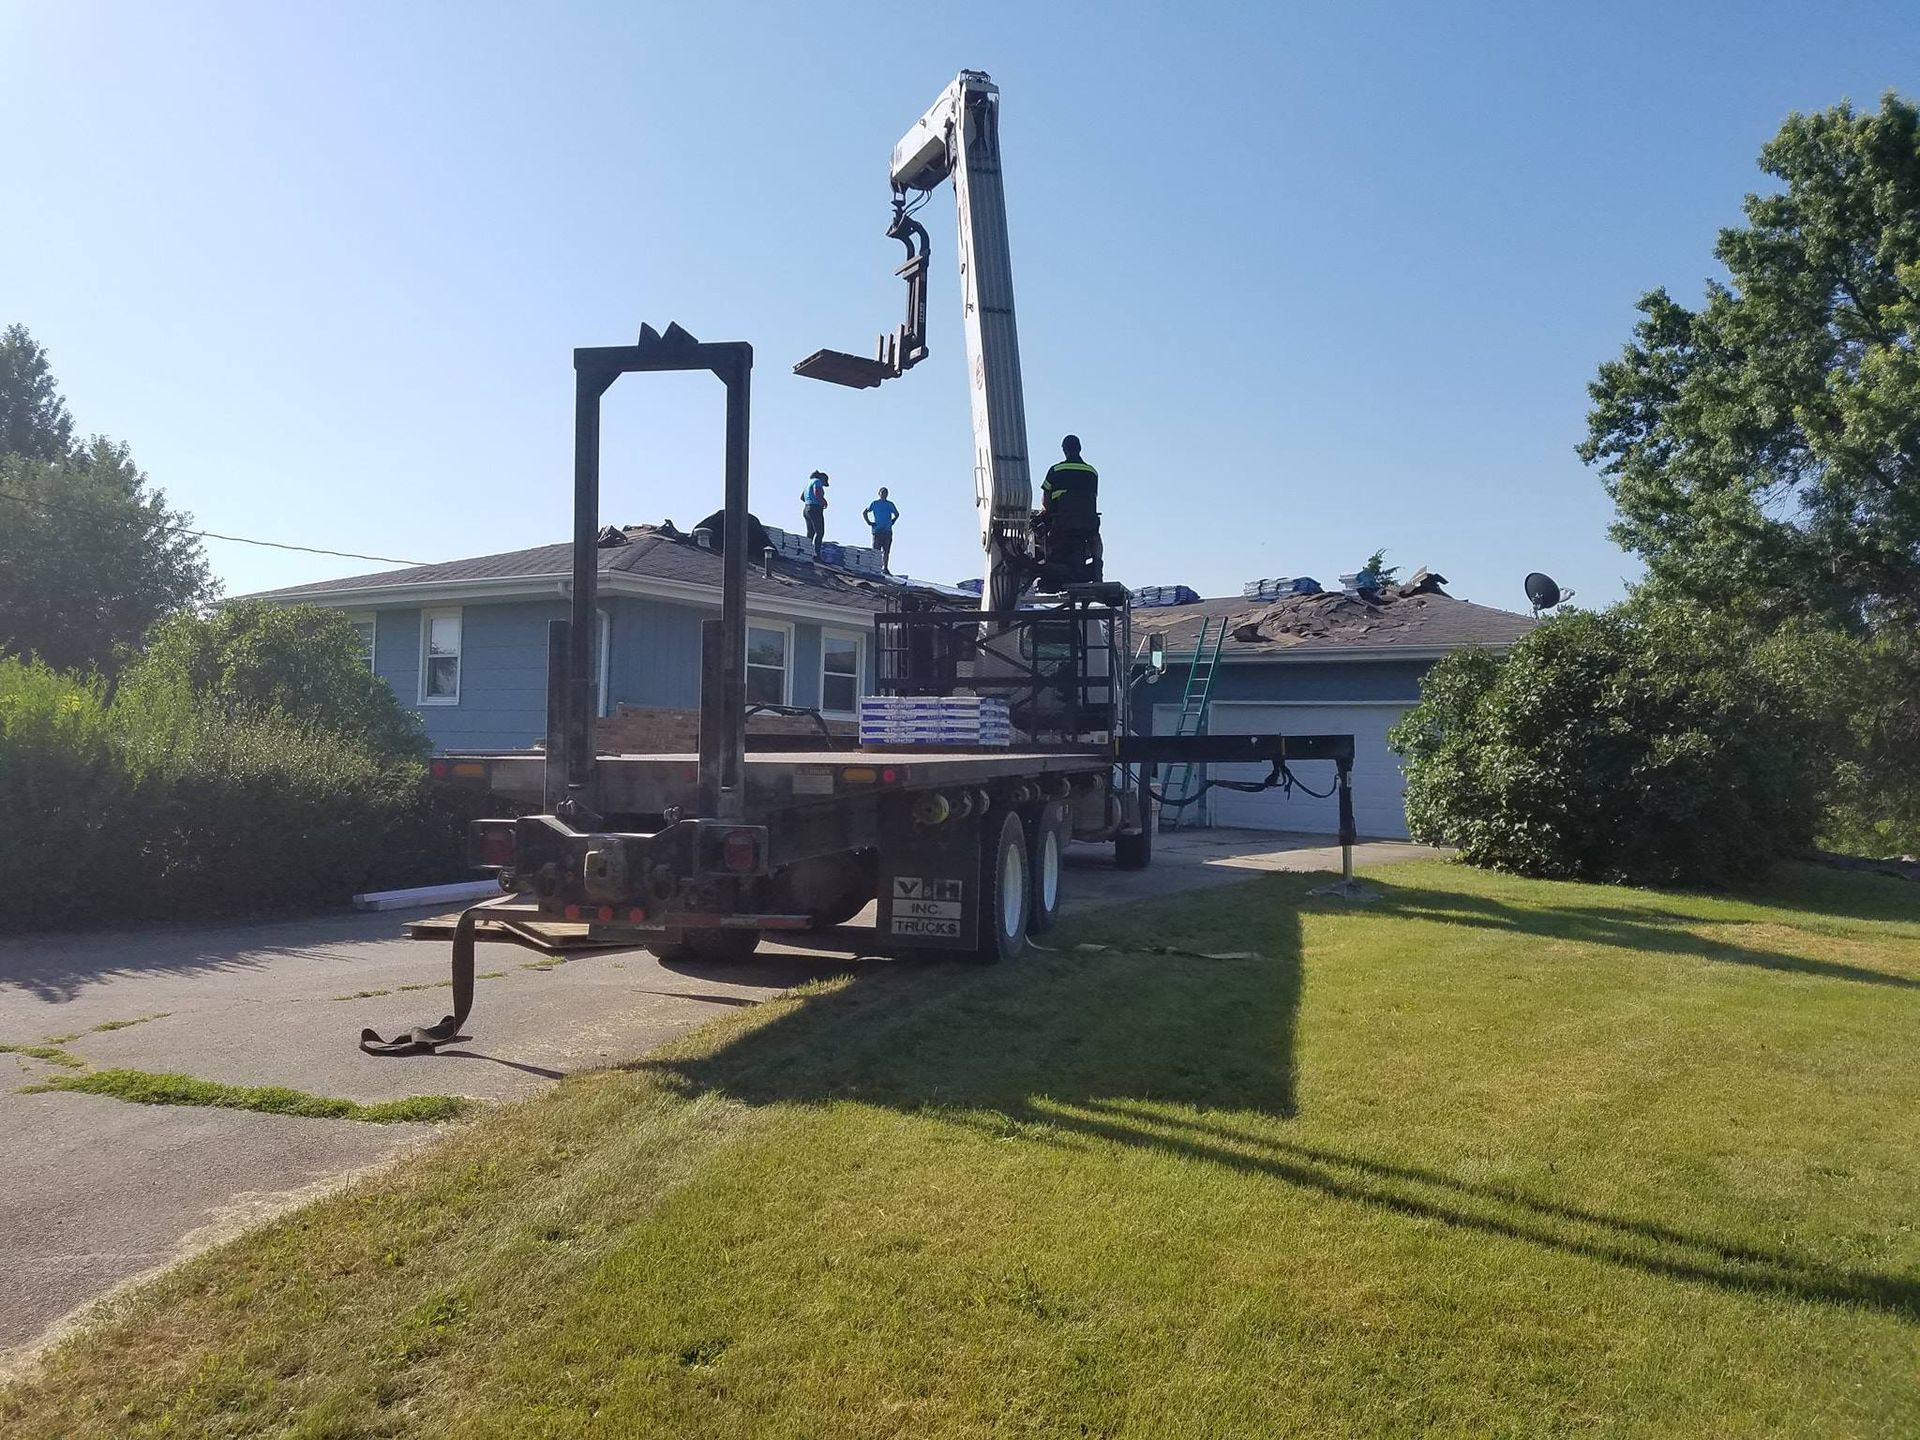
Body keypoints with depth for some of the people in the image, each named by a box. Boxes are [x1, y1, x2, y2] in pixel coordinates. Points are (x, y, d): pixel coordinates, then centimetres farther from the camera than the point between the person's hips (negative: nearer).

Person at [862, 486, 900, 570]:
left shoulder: (890, 504, 11)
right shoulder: (875, 504, 5)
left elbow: (897, 514, 26)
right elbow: (864, 513, 12)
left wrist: (892, 522, 13)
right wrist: (869, 522, 2)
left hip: (888, 531, 2)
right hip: (877, 531, -2)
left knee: (886, 551, 1)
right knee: (876, 551, -5)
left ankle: (885, 568, 4)